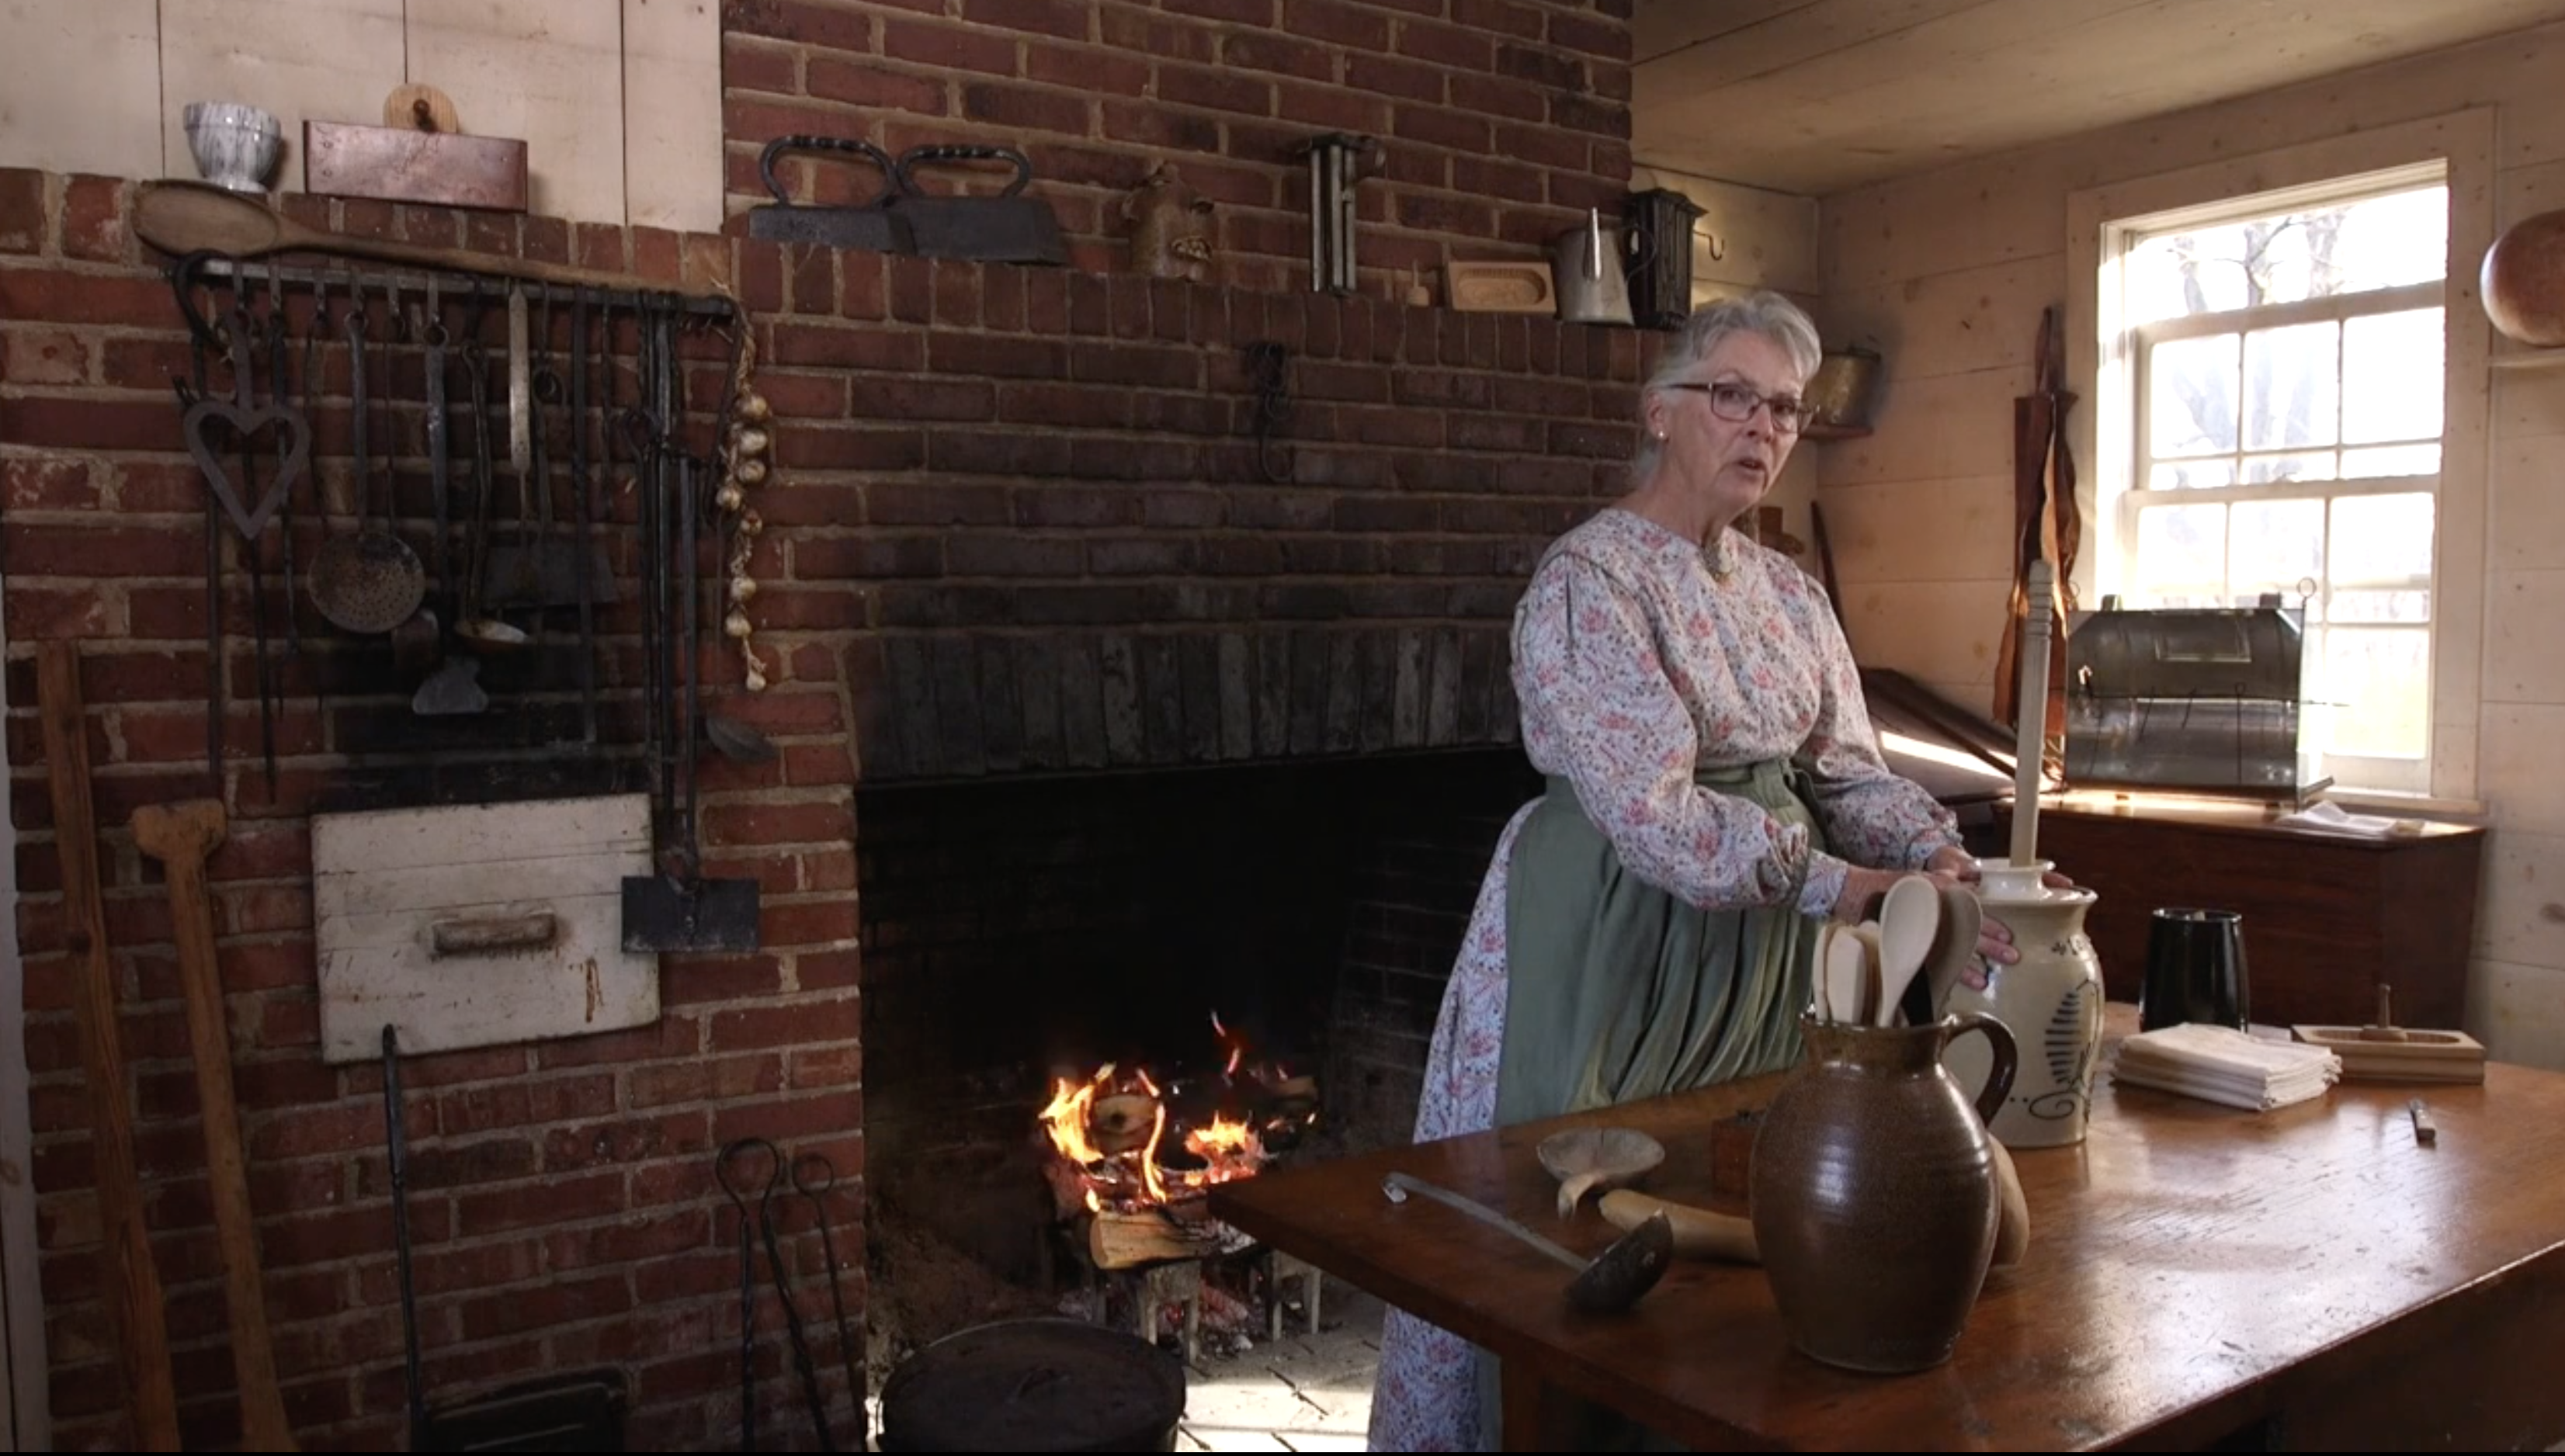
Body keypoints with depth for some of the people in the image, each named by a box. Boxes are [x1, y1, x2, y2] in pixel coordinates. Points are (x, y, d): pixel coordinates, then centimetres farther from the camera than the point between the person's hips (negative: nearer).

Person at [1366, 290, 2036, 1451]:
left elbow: (1844, 767, 7)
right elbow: (1657, 814, -25)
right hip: (1615, 942, -7)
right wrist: (1854, 890, -29)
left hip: (1760, 942, 7)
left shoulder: (1787, 592, 9)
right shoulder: (1588, 581, -15)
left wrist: (1940, 856, -12)